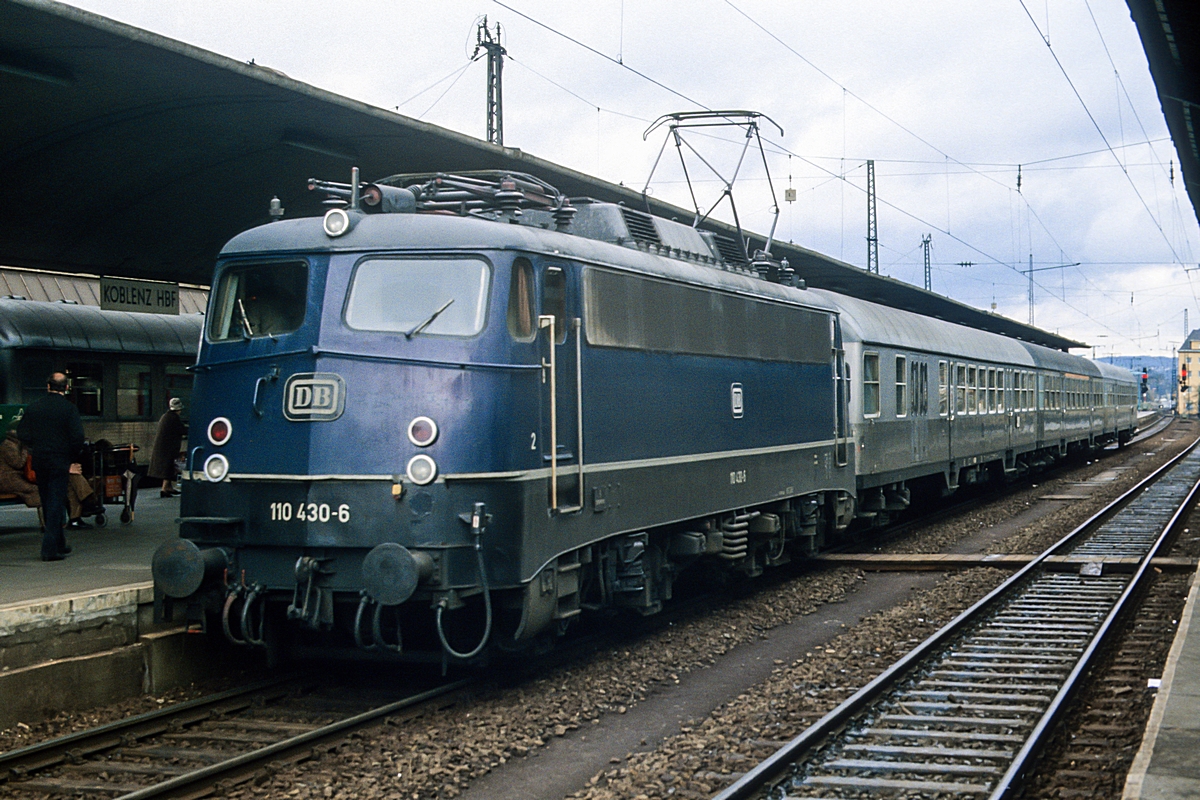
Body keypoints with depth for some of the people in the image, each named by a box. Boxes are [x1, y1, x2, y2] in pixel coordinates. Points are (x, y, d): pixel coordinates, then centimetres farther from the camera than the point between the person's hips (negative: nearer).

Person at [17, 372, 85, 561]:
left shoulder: (34, 406, 2)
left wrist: (36, 447, 15)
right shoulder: (69, 408, -10)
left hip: (39, 461, 4)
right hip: (60, 461, -4)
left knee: (47, 503, 16)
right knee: (56, 503, -2)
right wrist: (72, 457, 0)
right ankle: (50, 548, -10)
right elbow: (78, 437, -15)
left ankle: (58, 544, 26)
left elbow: (22, 433, 3)